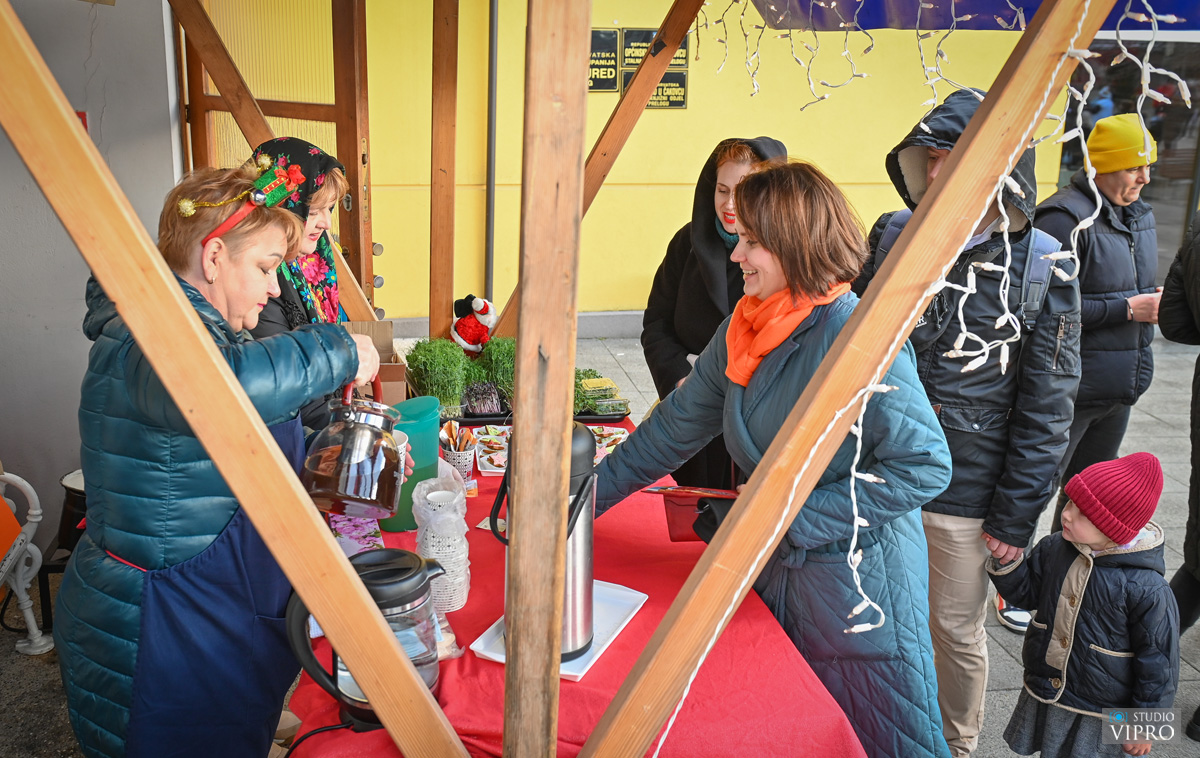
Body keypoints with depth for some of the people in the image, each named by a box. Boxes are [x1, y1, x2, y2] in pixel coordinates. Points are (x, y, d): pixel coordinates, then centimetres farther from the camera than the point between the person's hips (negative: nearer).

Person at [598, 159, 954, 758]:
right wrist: (588, 494, 4)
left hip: (859, 584, -7)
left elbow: (925, 465, -23)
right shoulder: (742, 330, 0)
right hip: (774, 573, 7)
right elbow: (676, 426, 7)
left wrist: (791, 519, -22)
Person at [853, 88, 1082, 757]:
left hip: (965, 493, -3)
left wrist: (1017, 515, -7)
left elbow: (1045, 408, -7)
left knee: (957, 632, 15)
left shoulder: (1042, 267, -11)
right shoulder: (893, 235, -2)